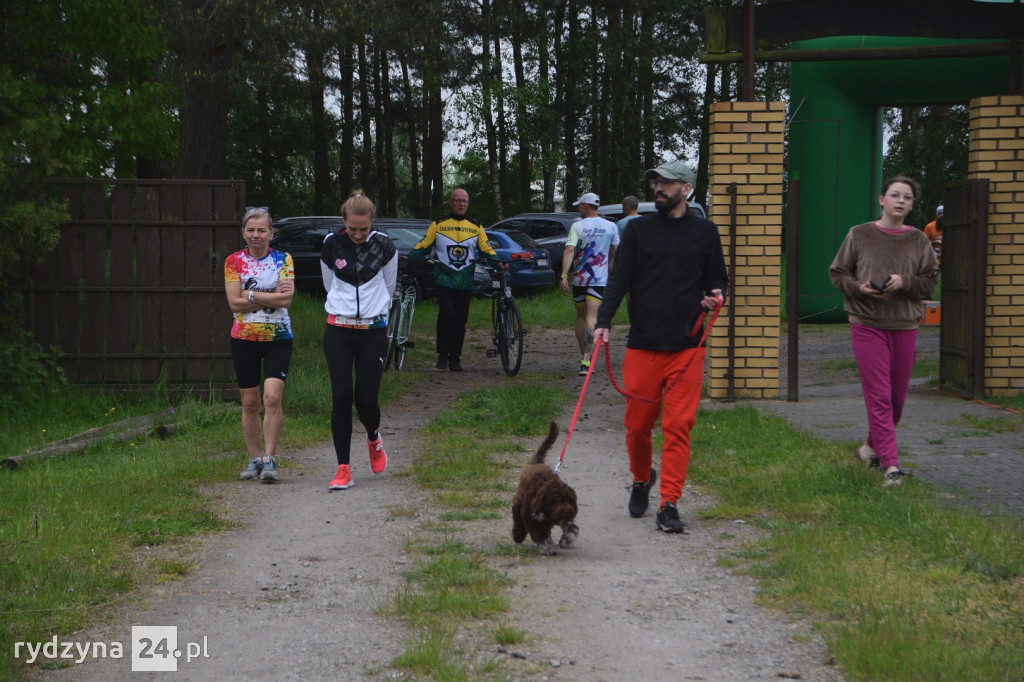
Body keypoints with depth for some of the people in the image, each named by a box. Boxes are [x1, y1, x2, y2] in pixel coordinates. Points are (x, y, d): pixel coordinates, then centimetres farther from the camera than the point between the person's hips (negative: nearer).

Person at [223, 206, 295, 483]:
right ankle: (254, 458, 18)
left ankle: (269, 459, -10)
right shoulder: (233, 261, 3)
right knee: (250, 402, 7)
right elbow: (234, 303, -8)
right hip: (244, 338, 2)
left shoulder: (283, 260, 2)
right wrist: (271, 297, -12)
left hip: (278, 338, -1)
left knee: (272, 397, -15)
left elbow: (286, 298, -11)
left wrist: (250, 296, -13)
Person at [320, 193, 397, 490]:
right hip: (338, 330, 1)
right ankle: (343, 469, -3)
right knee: (341, 397, -8)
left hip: (373, 331, -1)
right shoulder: (331, 245, -1)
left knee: (366, 398, -6)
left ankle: (374, 439, 29)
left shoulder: (384, 246, -2)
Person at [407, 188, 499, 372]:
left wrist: (497, 262, -9)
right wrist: (409, 258, -13)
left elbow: (486, 249, 10)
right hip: (444, 279, -2)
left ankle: (455, 358, 13)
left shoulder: (475, 227, 12)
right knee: (446, 313, -19)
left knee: (460, 319, 4)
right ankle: (443, 354, -7)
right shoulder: (438, 225, 7)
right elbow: (422, 246, 4)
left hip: (465, 282, 2)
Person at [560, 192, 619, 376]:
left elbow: (569, 250, -15)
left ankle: (584, 356, 25)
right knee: (591, 318, -8)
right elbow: (615, 254, 13)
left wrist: (564, 276, -19)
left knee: (580, 317, 17)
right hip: (599, 279, 0)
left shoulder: (577, 226, -3)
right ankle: (586, 361, -23)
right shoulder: (611, 227, 5)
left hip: (578, 278, 0)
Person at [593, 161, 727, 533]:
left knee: (678, 427, -6)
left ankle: (669, 506, -2)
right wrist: (604, 320, -13)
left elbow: (718, 279, 18)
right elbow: (619, 278, 1)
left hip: (686, 348, 0)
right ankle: (641, 480, 35)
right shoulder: (639, 229, 8)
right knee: (637, 425, 6)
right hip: (642, 346, 1)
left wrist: (717, 296, -6)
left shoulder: (705, 232, 10)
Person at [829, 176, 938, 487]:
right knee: (878, 396, -10)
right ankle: (890, 465, -13)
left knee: (897, 397, 10)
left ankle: (873, 446, 33)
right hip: (867, 324, -3)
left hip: (905, 327, 3)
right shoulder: (859, 235, 1)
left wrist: (905, 282, -14)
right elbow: (837, 273, 5)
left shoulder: (918, 240, 6)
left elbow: (929, 282, 5)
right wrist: (859, 288, -14)